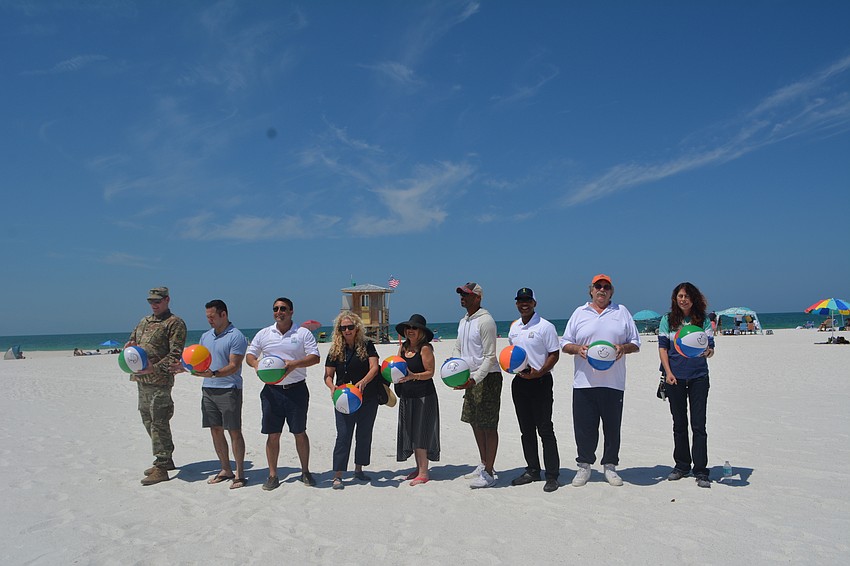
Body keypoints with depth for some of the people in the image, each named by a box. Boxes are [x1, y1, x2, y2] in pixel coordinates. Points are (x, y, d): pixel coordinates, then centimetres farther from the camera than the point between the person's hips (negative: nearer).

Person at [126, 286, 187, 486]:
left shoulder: (175, 323, -6)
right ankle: (166, 460, 28)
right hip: (141, 380, 9)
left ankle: (161, 468, -1)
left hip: (159, 381, -9)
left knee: (159, 423, -7)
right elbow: (131, 340, 28)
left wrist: (155, 367, -25)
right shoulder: (144, 321, 19)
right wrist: (130, 346, 4)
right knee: (148, 420, 15)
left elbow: (175, 354, -14)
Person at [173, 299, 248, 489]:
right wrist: (185, 367, -3)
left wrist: (214, 373, -30)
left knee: (234, 432, -1)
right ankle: (226, 470, 22)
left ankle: (240, 473, 7)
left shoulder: (236, 337, -10)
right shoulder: (206, 336, 14)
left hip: (229, 390, -7)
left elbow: (234, 366, -16)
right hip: (208, 389, 7)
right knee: (216, 431, 11)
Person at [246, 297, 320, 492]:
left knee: (300, 433, 6)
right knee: (273, 434, 5)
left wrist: (294, 364, -21)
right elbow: (249, 354, 12)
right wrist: (255, 363, -12)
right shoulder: (264, 334, 9)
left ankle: (305, 472, 21)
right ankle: (273, 475, 16)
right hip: (272, 390, 2)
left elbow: (315, 357, -5)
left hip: (296, 389, -2)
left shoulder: (303, 333, 0)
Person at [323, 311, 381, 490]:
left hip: (368, 399, 1)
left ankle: (358, 469, 27)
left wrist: (363, 382, -32)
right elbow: (328, 375, 1)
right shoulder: (335, 350, 0)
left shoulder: (367, 346, -2)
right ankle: (337, 475, -2)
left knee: (364, 434, 10)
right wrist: (332, 387, -21)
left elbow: (374, 367, -14)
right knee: (343, 435, -6)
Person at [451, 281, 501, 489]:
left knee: (489, 426, -4)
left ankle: (488, 473, 2)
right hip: (471, 378, 9)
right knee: (475, 422, 16)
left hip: (487, 378, -9)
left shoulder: (485, 321, -15)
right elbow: (457, 348, 19)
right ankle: (484, 465, 30)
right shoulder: (463, 322, 13)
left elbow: (490, 357, -17)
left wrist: (475, 379, -25)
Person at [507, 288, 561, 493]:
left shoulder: (545, 326, -8)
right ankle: (532, 470, 23)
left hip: (540, 381, -7)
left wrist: (539, 372, -21)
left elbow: (554, 354, -10)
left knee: (545, 429, -4)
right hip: (519, 382, 7)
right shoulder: (514, 327, 12)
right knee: (526, 430, 13)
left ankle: (552, 475, 2)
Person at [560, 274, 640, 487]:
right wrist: (577, 348, -10)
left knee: (612, 427, 6)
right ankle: (584, 466, 17)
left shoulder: (622, 312, 11)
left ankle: (610, 466, 21)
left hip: (614, 382, 0)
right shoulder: (579, 313, 11)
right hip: (584, 381, 0)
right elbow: (565, 344, 10)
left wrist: (623, 348, -10)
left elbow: (635, 343, 11)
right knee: (584, 427, 2)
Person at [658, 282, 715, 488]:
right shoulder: (668, 320, 4)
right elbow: (662, 348, 3)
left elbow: (711, 346, 0)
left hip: (698, 376, -1)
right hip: (675, 376, 1)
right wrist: (668, 372, -8)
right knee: (679, 423, 10)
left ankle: (701, 471, 3)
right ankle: (682, 465, 23)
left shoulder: (703, 320, 3)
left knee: (698, 424, -3)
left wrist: (707, 352, -25)